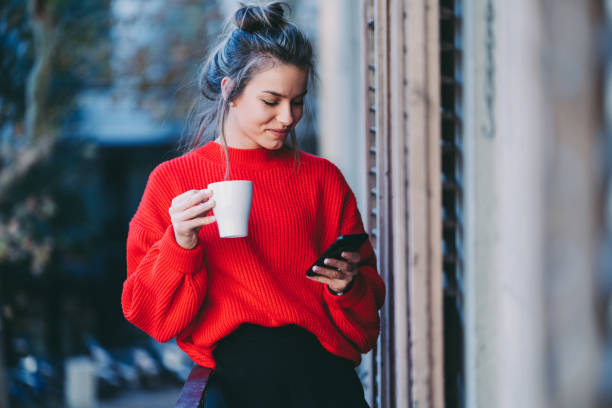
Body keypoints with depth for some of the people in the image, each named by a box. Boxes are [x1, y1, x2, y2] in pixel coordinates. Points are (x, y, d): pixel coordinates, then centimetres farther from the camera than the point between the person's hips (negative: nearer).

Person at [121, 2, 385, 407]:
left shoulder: (323, 177, 19)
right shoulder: (173, 180, 14)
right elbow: (151, 315, 10)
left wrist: (348, 285, -1)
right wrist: (180, 244, -7)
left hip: (319, 358, 1)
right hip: (231, 359, -1)